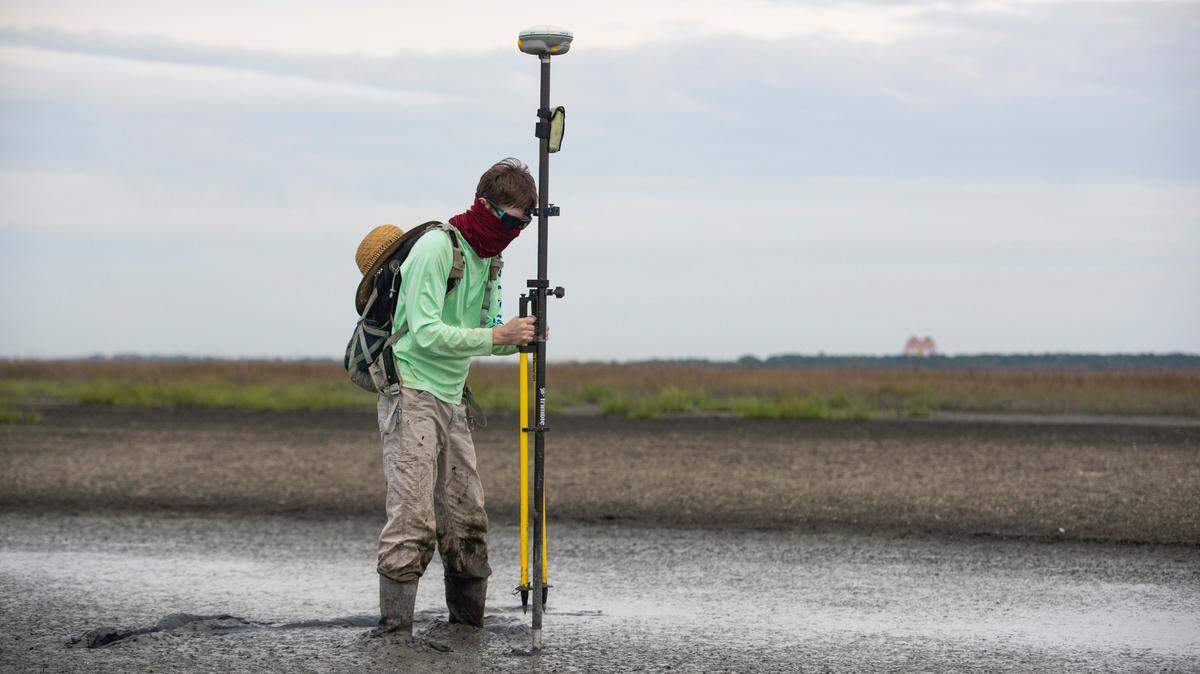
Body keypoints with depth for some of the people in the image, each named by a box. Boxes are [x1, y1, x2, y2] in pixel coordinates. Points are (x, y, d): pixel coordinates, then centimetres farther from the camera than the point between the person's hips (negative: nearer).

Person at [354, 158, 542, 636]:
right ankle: (394, 628, -15)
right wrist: (496, 336, -24)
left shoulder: (487, 258, 14)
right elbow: (426, 333, -20)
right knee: (413, 520, -15)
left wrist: (515, 340, -3)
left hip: (450, 402, 8)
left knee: (466, 520, 8)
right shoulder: (436, 247, -13)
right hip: (411, 397, -8)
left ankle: (468, 626, 17)